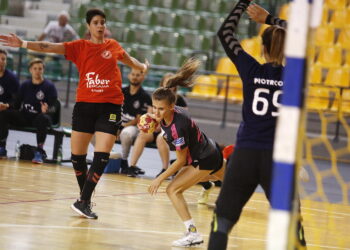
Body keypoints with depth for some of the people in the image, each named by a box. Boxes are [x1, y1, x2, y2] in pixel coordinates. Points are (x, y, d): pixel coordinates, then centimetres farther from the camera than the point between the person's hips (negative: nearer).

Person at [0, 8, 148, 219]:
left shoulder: (113, 46, 8)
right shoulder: (79, 47, 3)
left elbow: (129, 60, 31)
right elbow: (50, 47, -8)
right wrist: (23, 44, -18)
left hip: (110, 106, 0)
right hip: (84, 105, 0)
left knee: (102, 155, -12)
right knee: (77, 155, 4)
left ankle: (83, 202, -9)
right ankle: (85, 198, 23)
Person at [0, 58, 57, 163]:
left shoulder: (49, 86, -1)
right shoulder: (25, 85, 12)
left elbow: (53, 108, -9)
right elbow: (17, 104, 11)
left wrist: (46, 110, -31)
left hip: (39, 116, -4)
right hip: (24, 117, 4)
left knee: (43, 118, -40)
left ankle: (39, 152, -37)